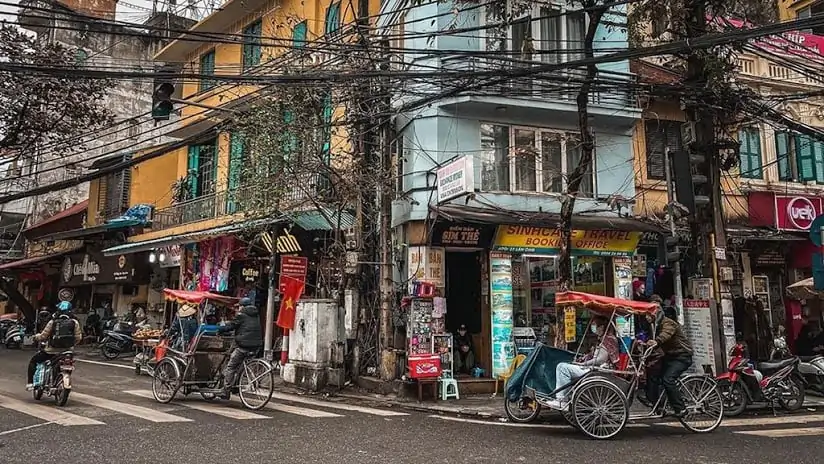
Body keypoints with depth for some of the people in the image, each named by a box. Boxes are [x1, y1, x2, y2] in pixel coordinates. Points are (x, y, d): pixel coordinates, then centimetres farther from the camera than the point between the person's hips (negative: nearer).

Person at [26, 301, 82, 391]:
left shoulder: (53, 322, -9)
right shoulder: (75, 322, -5)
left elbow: (43, 336, -5)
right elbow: (78, 338, -4)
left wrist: (36, 337, 17)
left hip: (51, 351, -2)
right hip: (67, 351, 2)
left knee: (33, 361, 19)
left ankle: (30, 383, 12)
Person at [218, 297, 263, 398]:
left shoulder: (241, 314, -4)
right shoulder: (256, 314, 17)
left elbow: (231, 326, -3)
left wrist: (220, 330, 14)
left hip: (244, 345, -7)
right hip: (256, 345, 7)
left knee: (230, 368, 1)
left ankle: (226, 393, -1)